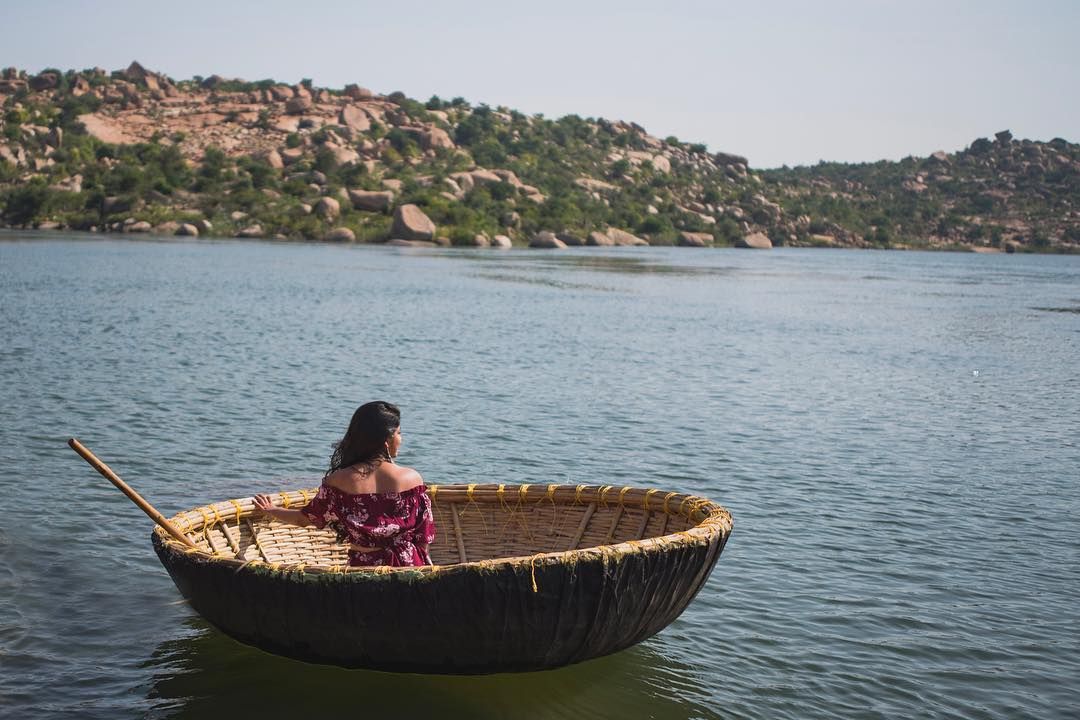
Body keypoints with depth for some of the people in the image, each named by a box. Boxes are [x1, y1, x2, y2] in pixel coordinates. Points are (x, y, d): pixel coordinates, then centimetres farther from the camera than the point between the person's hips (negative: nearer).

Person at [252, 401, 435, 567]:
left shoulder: (339, 481, -7)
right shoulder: (411, 478, -9)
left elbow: (305, 518, 9)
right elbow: (423, 537, -2)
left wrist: (270, 510, 29)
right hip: (408, 567, -1)